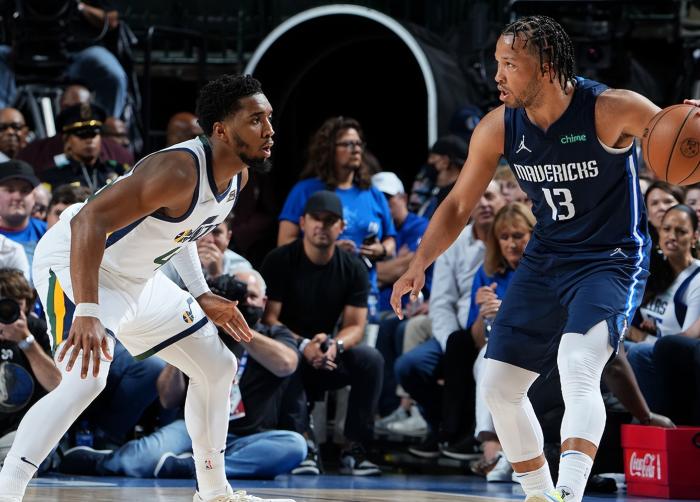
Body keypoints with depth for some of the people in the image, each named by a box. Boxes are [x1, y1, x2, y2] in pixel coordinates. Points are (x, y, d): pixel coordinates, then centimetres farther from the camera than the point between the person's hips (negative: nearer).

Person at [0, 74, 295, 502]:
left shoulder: (239, 175, -3)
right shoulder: (180, 171, -32)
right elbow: (90, 220, -39)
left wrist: (201, 297, 15)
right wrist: (86, 313, -46)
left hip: (138, 277, 10)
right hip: (76, 263, -10)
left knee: (219, 368, 14)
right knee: (87, 379, -31)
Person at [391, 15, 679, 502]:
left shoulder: (611, 110, -22)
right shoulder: (498, 129, -7)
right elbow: (459, 205, 5)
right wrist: (419, 264, -6)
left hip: (611, 261, -6)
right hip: (546, 259, 6)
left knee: (578, 370, -29)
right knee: (499, 385, 6)